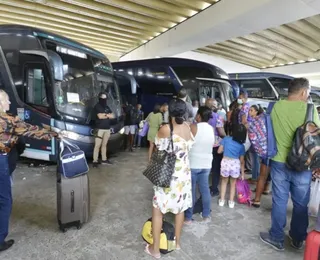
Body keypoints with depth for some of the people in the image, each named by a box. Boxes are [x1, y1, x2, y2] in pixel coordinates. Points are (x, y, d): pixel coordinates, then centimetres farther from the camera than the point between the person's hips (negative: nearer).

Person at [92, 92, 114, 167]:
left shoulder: (107, 107, 17)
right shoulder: (97, 106, -3)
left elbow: (112, 116, 9)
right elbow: (100, 116, -17)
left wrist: (104, 114, -7)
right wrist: (108, 115, -2)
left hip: (107, 128, 7)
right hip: (100, 128, -6)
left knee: (104, 145, 10)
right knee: (97, 145, -8)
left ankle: (104, 160, 16)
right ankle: (95, 161, -5)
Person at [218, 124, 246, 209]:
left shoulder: (226, 139, -1)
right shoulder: (241, 146, 4)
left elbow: (219, 151, 1)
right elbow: (242, 161, 8)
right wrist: (242, 173, 17)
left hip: (225, 162, 0)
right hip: (235, 164, 0)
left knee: (224, 181, 23)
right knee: (233, 183, 22)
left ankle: (222, 200, 26)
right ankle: (231, 201, 27)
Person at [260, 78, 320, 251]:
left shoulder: (276, 106, -3)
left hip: (279, 163, 1)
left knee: (279, 202, 12)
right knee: (301, 204, 16)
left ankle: (277, 238, 25)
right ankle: (297, 239, 34)